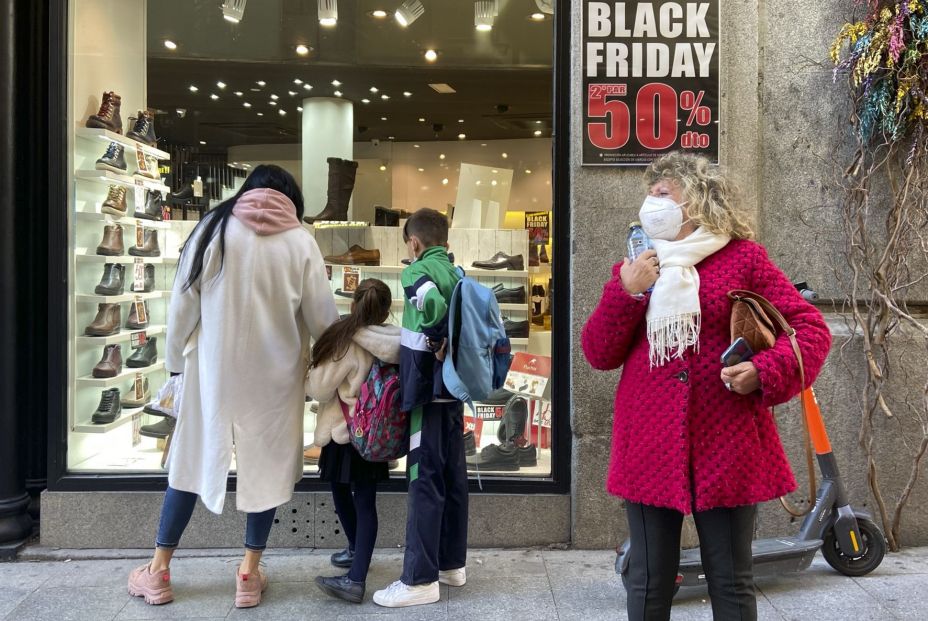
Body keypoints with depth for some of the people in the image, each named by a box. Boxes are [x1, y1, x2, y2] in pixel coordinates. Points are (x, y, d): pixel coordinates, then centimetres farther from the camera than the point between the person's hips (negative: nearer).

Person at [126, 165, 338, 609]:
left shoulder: (213, 230, -2)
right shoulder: (300, 241, -4)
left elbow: (182, 304, 0)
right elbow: (323, 318, -1)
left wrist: (176, 359, 11)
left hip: (214, 368, 1)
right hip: (273, 373, -1)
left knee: (193, 461, 12)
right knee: (266, 465, 11)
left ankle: (158, 571, 23)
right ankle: (249, 574, 19)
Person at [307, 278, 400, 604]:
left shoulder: (344, 340, -17)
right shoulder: (392, 340, -7)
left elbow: (319, 388, -9)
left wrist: (309, 375, 8)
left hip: (344, 431, -4)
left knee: (340, 492, 17)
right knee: (365, 501, 4)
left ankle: (356, 550, 32)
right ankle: (356, 578, 4)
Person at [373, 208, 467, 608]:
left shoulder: (418, 271, -10)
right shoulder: (458, 274, 13)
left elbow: (433, 302, -31)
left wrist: (436, 343, -18)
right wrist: (451, 346, 8)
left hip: (427, 388, -8)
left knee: (424, 480, -4)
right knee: (452, 475, 14)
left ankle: (420, 579, 3)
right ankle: (452, 564, 25)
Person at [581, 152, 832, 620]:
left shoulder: (743, 258, 1)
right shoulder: (635, 268, 10)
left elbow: (811, 328, 1)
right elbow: (598, 355, 6)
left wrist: (765, 371, -16)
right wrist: (626, 292, -7)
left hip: (726, 446, -2)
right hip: (649, 446, 3)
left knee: (731, 581, 11)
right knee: (649, 581, 12)